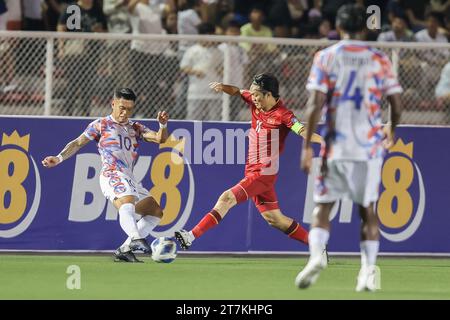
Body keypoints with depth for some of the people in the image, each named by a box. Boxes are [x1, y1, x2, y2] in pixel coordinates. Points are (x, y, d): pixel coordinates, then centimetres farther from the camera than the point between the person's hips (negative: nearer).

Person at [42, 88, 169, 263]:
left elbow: (160, 138, 12)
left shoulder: (136, 128, 23)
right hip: (112, 176, -7)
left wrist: (163, 125, -10)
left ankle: (124, 249, 1)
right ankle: (136, 239, -60)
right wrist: (59, 158, -5)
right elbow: (78, 143, 8)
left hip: (130, 180, 7)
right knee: (127, 204, -35)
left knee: (156, 213, 5)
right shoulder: (101, 125, 10)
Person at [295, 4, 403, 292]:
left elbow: (316, 104, -6)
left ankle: (317, 255, -18)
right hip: (370, 145, 1)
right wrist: (391, 130, 24)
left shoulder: (326, 57, 0)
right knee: (367, 208, 11)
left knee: (323, 206, 5)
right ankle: (369, 269, 3)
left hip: (337, 146, -1)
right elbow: (397, 105, 3)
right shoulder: (379, 60, 4)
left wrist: (307, 146, -4)